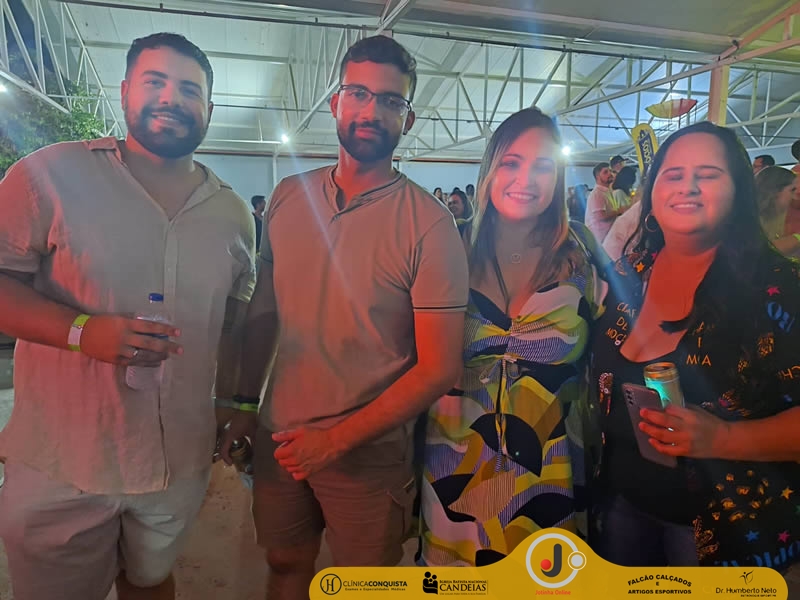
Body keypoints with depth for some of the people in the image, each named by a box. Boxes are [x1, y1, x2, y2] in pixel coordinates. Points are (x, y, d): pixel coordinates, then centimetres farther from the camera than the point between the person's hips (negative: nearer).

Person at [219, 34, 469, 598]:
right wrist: (246, 403, 6)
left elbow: (439, 368, -15)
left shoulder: (429, 224, -15)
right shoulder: (288, 198, -1)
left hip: (369, 452, -3)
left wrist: (337, 440, -17)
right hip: (280, 438, 4)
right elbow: (263, 310, 8)